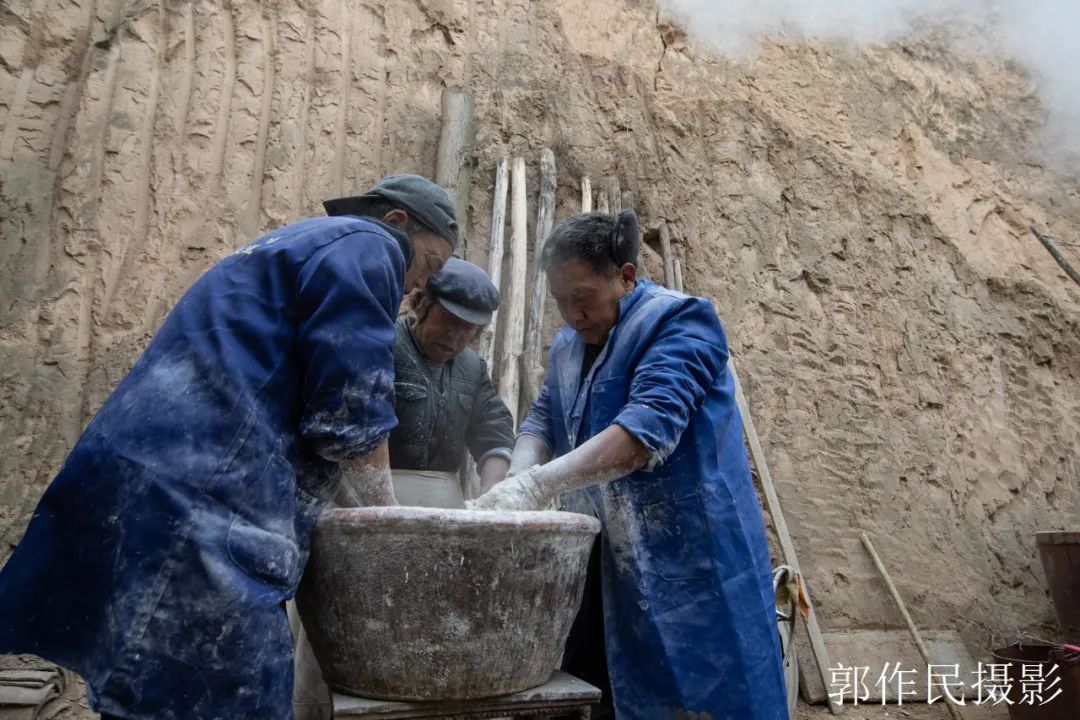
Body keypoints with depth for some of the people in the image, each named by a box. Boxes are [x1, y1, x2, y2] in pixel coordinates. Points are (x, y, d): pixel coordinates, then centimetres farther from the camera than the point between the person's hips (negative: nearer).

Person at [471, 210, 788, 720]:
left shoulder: (679, 322, -15)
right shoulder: (568, 345, 11)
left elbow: (651, 424, -28)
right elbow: (542, 418, 6)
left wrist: (539, 485, -34)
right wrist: (516, 482, -16)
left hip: (696, 556, -7)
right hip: (620, 561, 7)